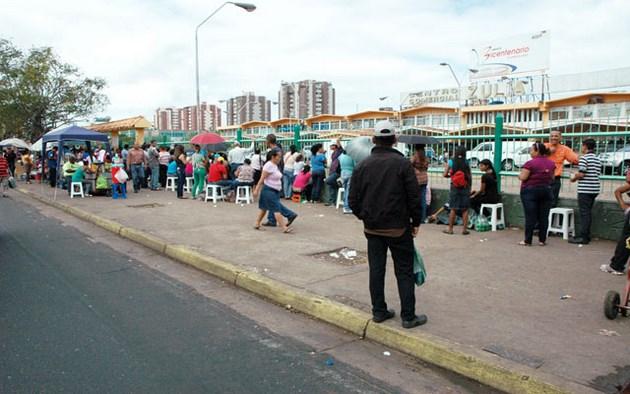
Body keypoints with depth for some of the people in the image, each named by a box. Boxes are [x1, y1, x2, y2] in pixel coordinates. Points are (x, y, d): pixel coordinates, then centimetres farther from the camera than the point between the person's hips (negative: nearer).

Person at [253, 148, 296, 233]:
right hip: (269, 190, -10)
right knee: (276, 209, -10)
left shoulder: (275, 166, 13)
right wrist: (256, 190, -19)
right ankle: (284, 228, -11)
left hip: (275, 191, 10)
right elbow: (262, 179, -18)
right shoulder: (269, 166, -16)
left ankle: (257, 224, 24)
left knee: (264, 208, 15)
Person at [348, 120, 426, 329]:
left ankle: (379, 311, 19)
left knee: (376, 269, 12)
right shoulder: (402, 163, -10)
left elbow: (353, 200, 2)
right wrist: (416, 222, 3)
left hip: (372, 228, 3)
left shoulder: (363, 165, 0)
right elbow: (414, 197, -11)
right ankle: (408, 316, 9)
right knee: (404, 271, 5)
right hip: (398, 228, -3)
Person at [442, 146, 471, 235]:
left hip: (454, 187, 0)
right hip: (465, 187, 0)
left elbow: (445, 175, -6)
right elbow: (470, 177, -3)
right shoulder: (466, 162, -4)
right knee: (465, 209, 8)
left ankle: (450, 229, 14)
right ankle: (465, 229, 10)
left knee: (453, 209, 8)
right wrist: (469, 187, 11)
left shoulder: (451, 162, -4)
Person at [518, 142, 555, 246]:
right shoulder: (551, 163, 5)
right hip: (546, 191, 5)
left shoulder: (530, 163, -15)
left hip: (530, 191, -5)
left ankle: (528, 240, 2)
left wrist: (520, 175, 3)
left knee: (530, 217, -2)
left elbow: (523, 177, -17)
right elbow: (553, 178, 12)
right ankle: (542, 240, 12)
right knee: (544, 217, 9)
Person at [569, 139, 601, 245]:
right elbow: (597, 174, 15)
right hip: (594, 189, 8)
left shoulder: (584, 158, -11)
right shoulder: (597, 159, 14)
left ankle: (583, 237, -4)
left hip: (585, 189, -8)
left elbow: (581, 174, -18)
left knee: (584, 213, -5)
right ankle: (587, 235, 19)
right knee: (588, 212, 14)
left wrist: (574, 178, 1)